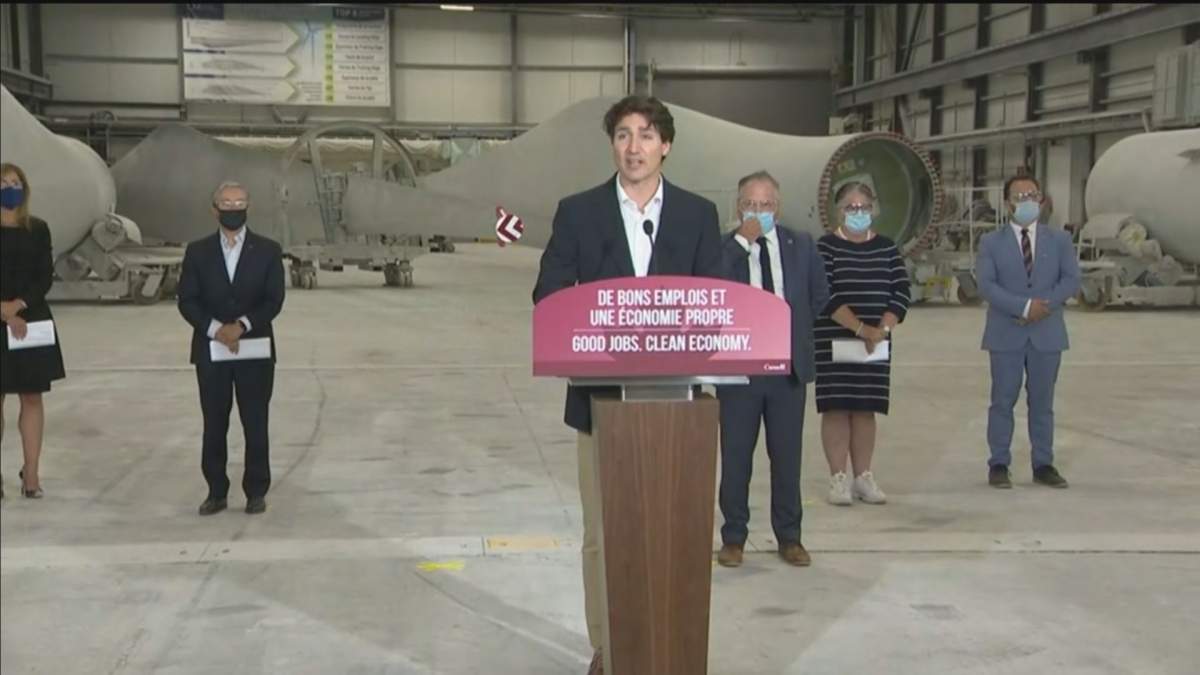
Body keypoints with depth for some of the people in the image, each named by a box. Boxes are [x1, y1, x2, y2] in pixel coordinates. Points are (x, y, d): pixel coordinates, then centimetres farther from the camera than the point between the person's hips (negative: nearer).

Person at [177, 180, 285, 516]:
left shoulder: (268, 251, 3)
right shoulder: (198, 252, 5)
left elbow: (274, 300, -4)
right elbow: (187, 301, -1)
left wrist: (242, 324, -18)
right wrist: (215, 328, -16)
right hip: (210, 351, 1)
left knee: (255, 424, 2)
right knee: (214, 425, 6)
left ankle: (256, 492, 12)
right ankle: (216, 491, 14)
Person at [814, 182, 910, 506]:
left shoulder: (886, 247, 8)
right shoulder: (826, 246, -3)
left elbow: (901, 293, 2)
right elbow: (825, 295, -13)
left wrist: (882, 329, -12)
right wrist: (860, 328, -20)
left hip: (876, 343, 3)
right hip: (834, 342, -3)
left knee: (866, 409, 7)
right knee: (837, 408, -3)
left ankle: (863, 477, 13)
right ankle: (838, 478, 2)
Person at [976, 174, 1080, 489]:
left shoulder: (1059, 240, 10)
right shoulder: (991, 242, 5)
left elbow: (1071, 280, -1)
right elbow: (986, 285, -8)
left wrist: (1044, 305, -16)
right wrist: (1024, 306, -18)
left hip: (1047, 333, 1)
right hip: (1006, 334, -1)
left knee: (1042, 401, 6)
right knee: (1003, 401, 0)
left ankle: (1043, 465, 13)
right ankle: (999, 465, 6)